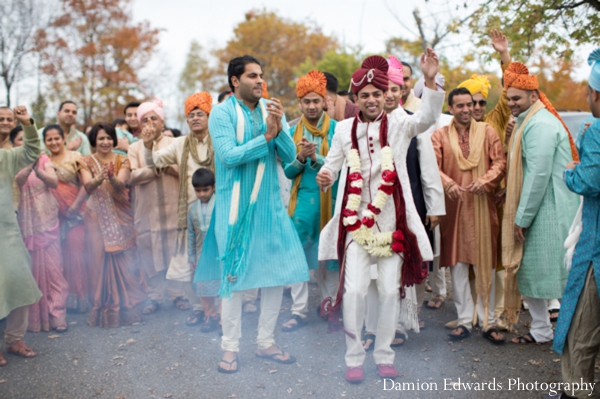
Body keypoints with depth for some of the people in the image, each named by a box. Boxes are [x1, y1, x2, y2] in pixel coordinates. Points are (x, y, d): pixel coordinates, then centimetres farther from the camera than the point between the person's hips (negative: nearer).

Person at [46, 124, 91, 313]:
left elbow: (86, 184, -7)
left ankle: (78, 296, 3)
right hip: (53, 213, 3)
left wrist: (75, 206, -11)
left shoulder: (75, 157, 1)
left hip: (74, 212, -3)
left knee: (75, 250, -8)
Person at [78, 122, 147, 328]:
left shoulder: (122, 161, 4)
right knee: (100, 260, -4)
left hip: (121, 216, 0)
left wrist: (112, 177, -35)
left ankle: (127, 307, 10)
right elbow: (87, 186, -13)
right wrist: (97, 179, -35)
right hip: (97, 217, 0)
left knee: (124, 260, -1)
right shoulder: (86, 162, 4)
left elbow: (121, 184, -13)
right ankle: (105, 310, 5)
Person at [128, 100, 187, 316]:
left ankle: (177, 293, 14)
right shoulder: (135, 148, 9)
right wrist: (157, 168, -11)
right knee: (150, 254, 3)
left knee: (175, 253, 2)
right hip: (147, 210, 1)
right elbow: (132, 177, -5)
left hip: (173, 209, 0)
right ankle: (154, 295, 15)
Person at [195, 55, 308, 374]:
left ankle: (266, 342, 22)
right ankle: (230, 347, 13)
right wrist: (267, 136, -19)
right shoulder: (222, 112, -6)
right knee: (234, 275, 0)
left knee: (277, 272, 7)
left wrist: (279, 129, -18)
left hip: (270, 204, 5)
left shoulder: (272, 109, 6)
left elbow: (289, 156, -1)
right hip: (236, 206, -4)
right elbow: (229, 156, -19)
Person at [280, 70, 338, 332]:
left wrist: (316, 158, -21)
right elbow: (288, 171, 5)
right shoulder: (292, 131, 6)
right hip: (302, 201, 2)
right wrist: (301, 158, -14)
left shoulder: (337, 129, -1)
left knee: (329, 255, 6)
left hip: (329, 200, -2)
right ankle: (299, 311, 9)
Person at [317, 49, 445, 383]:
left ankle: (384, 355, 22)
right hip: (356, 220, 0)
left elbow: (429, 117, -18)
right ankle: (354, 358, 11)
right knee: (355, 290, -5)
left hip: (392, 221, 0)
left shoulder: (399, 124, 0)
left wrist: (430, 81, -34)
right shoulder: (345, 129, 4)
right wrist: (325, 178, -17)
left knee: (390, 290, 6)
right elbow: (332, 165, 7)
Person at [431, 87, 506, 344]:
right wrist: (448, 184, -24)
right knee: (457, 265, 5)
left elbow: (500, 162, 1)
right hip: (453, 207, 0)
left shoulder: (487, 132, 7)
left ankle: (488, 322, 13)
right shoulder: (439, 135, 4)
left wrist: (485, 180, -17)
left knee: (485, 265, 3)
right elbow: (433, 167, -5)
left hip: (481, 206, 0)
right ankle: (465, 320, 15)